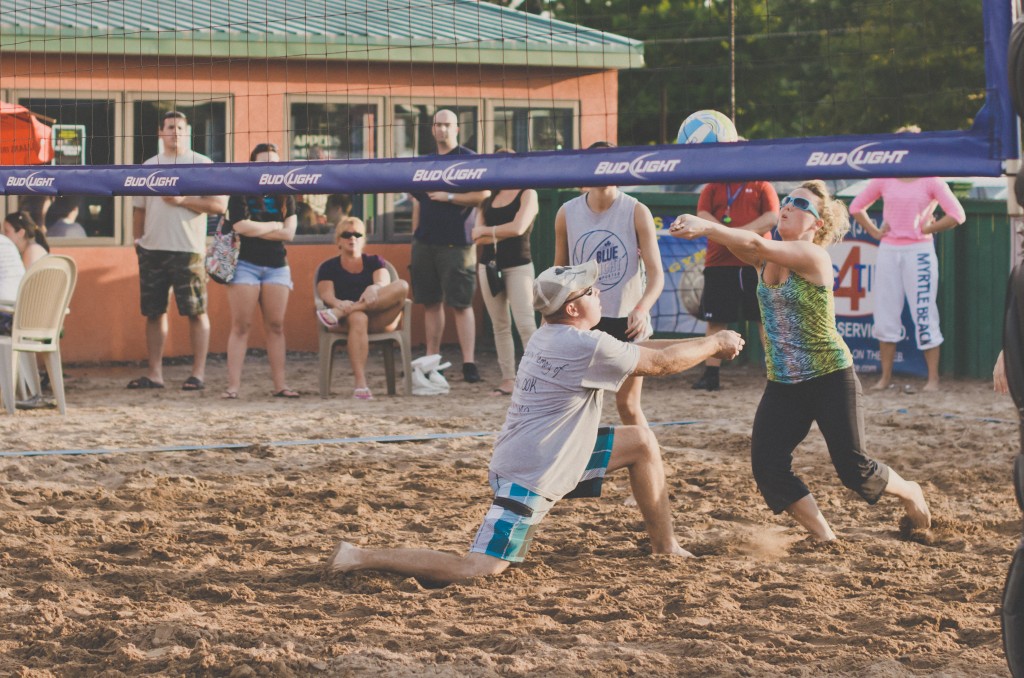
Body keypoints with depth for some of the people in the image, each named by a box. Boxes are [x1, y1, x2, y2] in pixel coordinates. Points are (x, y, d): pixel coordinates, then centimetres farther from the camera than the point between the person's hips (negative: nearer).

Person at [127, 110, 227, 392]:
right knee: (153, 312, 6)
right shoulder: (149, 166, 15)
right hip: (152, 249, 5)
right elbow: (139, 208, 21)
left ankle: (198, 373, 0)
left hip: (188, 249, -5)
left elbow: (219, 205, -6)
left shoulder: (202, 164, 1)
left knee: (196, 312, -3)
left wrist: (182, 200, -12)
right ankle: (155, 374, 12)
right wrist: (137, 239, 12)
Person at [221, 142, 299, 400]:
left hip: (276, 266, 3)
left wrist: (255, 230, -9)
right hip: (245, 264, -3)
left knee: (275, 326, 1)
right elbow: (241, 226, -15)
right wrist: (274, 226, -4)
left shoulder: (285, 198, 10)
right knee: (240, 326, -6)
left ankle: (280, 384, 2)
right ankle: (233, 385, -8)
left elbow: (289, 233, -3)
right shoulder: (241, 195, 1)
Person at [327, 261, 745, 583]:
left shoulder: (550, 336, 10)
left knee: (641, 442, 15)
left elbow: (638, 352, 20)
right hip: (530, 479, -11)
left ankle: (665, 546, 21)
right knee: (475, 570, -16)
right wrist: (715, 344, 5)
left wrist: (701, 346, 17)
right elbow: (660, 362, -10)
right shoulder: (586, 346, -19)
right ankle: (363, 559, -11)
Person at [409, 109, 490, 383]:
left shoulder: (468, 159, -3)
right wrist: (415, 235, 14)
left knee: (460, 304, -8)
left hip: (455, 244, -6)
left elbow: (483, 195, -11)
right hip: (425, 242, 6)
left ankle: (469, 363, -9)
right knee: (430, 303, 9)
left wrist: (450, 197, -13)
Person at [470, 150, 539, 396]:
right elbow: (477, 235, 2)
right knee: (500, 325, 5)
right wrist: (500, 235, -13)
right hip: (489, 265, 5)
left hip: (518, 265, -5)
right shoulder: (489, 198, 12)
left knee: (525, 323, -13)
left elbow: (518, 227, -16)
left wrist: (487, 231, -5)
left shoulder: (527, 194, -1)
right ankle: (508, 380, 7)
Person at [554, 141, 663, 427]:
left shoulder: (637, 213, -9)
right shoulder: (567, 214, -1)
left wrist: (641, 309, -31)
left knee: (628, 405, 2)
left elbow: (656, 272, -13)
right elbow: (559, 271, 11)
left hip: (627, 321, -2)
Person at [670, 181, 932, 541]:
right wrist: (699, 227, -38)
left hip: (830, 379, -6)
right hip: (782, 385, 6)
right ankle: (824, 536, 9)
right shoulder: (767, 260, 4)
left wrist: (706, 226, -41)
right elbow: (742, 245, -17)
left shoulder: (813, 256, -16)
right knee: (767, 467, -8)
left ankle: (909, 492, 31)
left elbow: (757, 244, -30)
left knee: (854, 469, -1)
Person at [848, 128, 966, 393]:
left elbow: (957, 215, -8)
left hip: (918, 252, -4)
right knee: (885, 314, 5)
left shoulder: (930, 181, -2)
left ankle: (933, 378, 1)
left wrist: (927, 229, -8)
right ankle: (885, 376, 13)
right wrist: (874, 231, 7)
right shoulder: (883, 180, 9)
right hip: (888, 252, 4)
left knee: (924, 315, -4)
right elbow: (856, 207, 19)